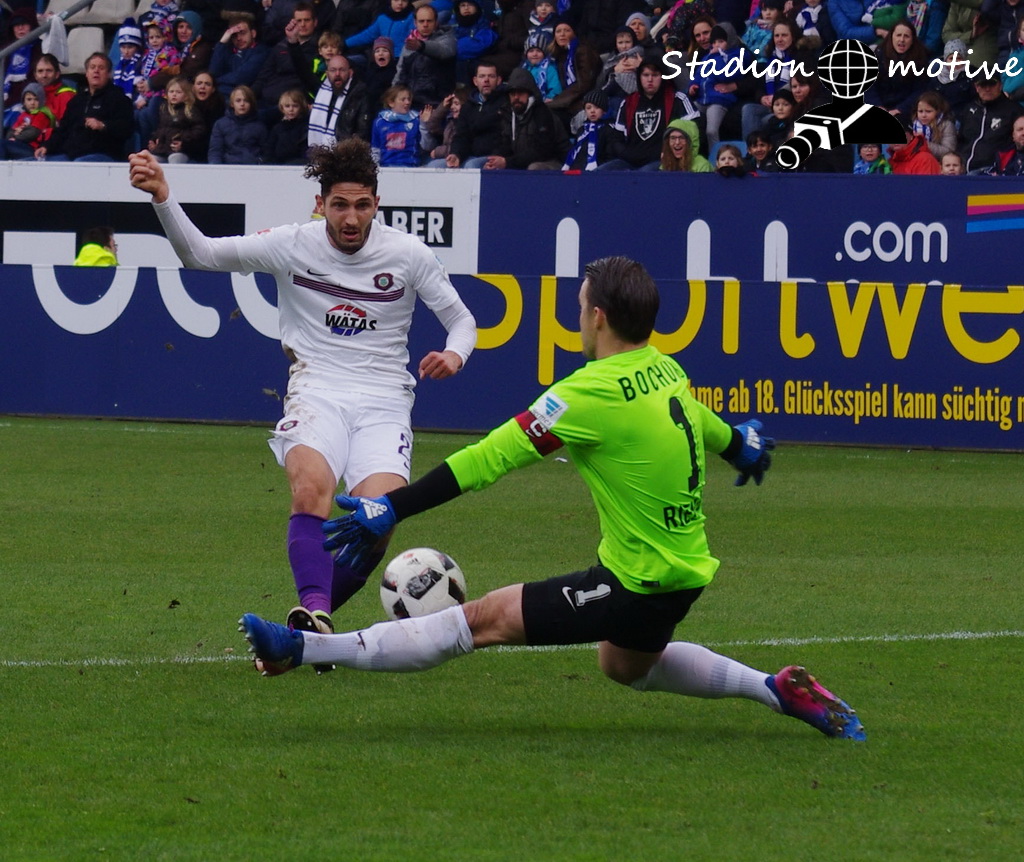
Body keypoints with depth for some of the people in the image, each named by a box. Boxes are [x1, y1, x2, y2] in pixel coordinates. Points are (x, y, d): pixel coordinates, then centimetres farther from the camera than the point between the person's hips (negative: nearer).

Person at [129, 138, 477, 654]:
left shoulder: (408, 255, 1)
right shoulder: (292, 246, 0)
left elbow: (461, 320, 11)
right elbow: (199, 253, 2)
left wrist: (454, 354, -13)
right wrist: (162, 196, -14)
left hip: (384, 402, 1)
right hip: (317, 394, -1)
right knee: (311, 485, -34)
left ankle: (314, 613, 1)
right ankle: (314, 611, -44)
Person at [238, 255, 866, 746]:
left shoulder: (595, 393, -22)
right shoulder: (666, 371, 3)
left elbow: (492, 457, -22)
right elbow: (707, 426, 25)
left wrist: (390, 510, -19)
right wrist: (743, 445, 51)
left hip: (638, 583, -8)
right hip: (685, 568, 8)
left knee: (485, 620, -9)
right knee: (625, 664, 36)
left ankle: (303, 650, -9)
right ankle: (778, 690, 34)